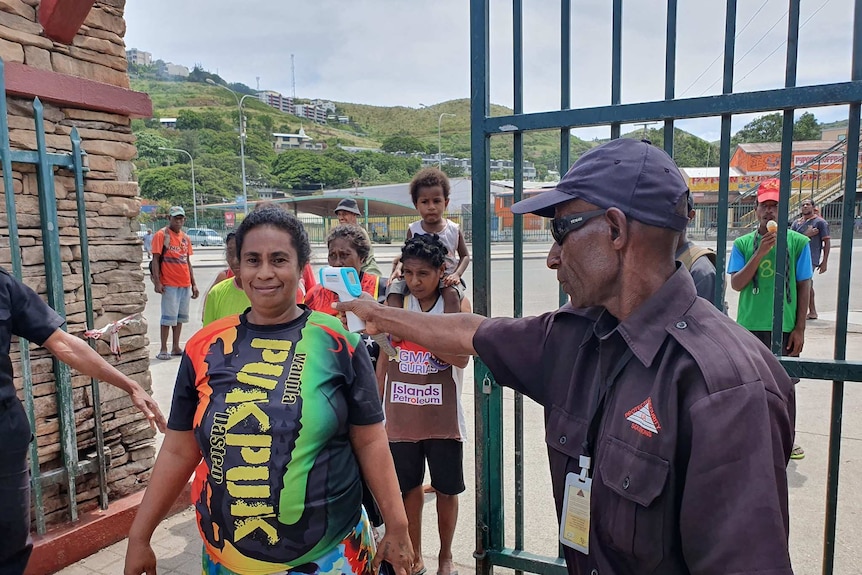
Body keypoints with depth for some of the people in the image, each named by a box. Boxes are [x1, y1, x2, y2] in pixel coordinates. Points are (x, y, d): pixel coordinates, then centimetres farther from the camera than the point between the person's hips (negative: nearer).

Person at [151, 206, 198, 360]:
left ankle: (176, 347, 19)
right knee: (169, 316, -5)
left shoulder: (185, 238, 14)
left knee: (180, 316, 10)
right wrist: (157, 281, -15)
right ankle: (163, 350, 2)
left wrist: (193, 284, 15)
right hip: (169, 284, -6)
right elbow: (155, 259, -7)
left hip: (185, 284, 6)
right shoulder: (161, 235, -4)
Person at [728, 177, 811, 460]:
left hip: (786, 327, 0)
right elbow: (736, 284, -9)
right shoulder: (743, 243, 0)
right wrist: (760, 253, -19)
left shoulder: (798, 242, -2)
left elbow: (804, 287, 0)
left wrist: (799, 328, -2)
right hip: (750, 326, 1)